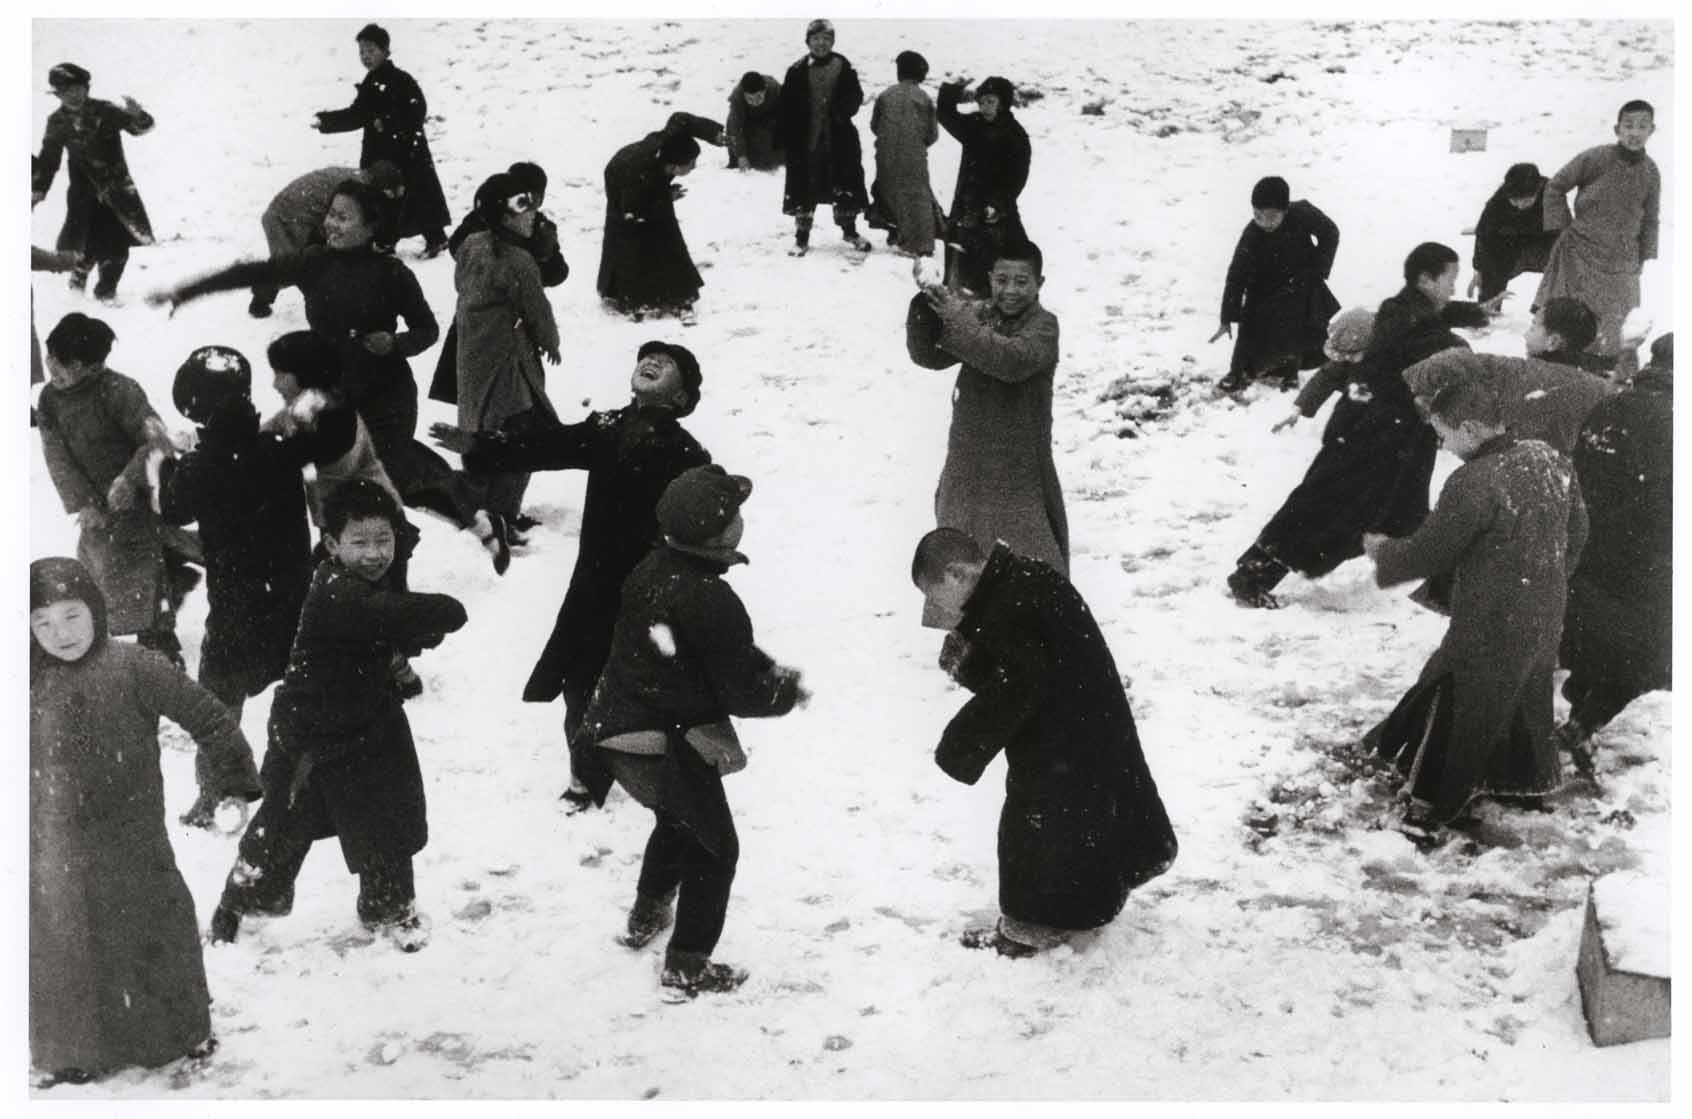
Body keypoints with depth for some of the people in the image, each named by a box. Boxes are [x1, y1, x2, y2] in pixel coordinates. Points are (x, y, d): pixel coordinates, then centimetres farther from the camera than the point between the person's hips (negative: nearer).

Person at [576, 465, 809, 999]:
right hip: (670, 748, -8)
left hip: (617, 731, 8)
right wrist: (789, 692, -2)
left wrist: (770, 670, 7)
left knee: (678, 819, 33)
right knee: (713, 847, 11)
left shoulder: (650, 570, -1)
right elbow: (740, 693, -20)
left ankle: (646, 917, 48)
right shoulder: (713, 603, -28)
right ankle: (687, 967, 16)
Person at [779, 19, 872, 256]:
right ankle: (802, 238, 12)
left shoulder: (843, 67, 1)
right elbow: (787, 110, -3)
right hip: (805, 141, -1)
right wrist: (789, 140, -8)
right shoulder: (797, 72, -2)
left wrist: (841, 112, -17)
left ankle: (849, 230, 26)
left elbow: (855, 97, 3)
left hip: (840, 139, 1)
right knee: (804, 189, 2)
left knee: (845, 185, 9)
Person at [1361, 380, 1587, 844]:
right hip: (1544, 620, 7)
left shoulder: (1473, 483, -28)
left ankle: (1431, 811, 19)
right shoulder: (1550, 458, -4)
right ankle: (1528, 775, 45)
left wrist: (1381, 550, 0)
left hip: (1489, 628, -7)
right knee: (1524, 696, 27)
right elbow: (1576, 532, 8)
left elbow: (1428, 553, -19)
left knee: (1459, 710, 7)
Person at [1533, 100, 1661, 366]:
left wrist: (1644, 258, 8)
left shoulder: (1651, 172, -1)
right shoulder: (1594, 159, -14)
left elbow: (1649, 220, 11)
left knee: (1611, 329, 9)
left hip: (1622, 263, 3)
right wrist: (1563, 227, -5)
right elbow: (1555, 187, -2)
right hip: (1581, 255, -3)